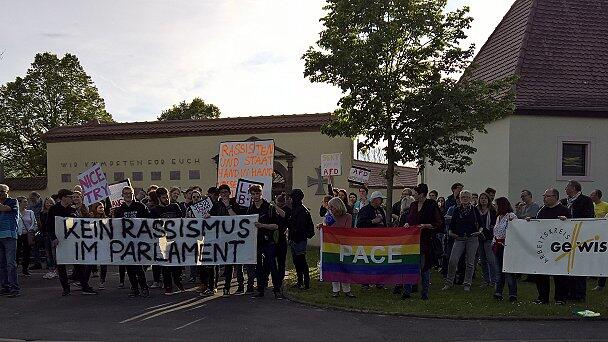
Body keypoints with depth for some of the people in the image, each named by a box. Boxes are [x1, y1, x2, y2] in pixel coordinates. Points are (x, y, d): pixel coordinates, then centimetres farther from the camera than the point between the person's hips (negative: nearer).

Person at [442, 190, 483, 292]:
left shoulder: (474, 210, 3)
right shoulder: (456, 210, 6)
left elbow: (481, 223, 9)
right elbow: (452, 224, 10)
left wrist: (480, 231, -9)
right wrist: (450, 233, -7)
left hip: (472, 239, -1)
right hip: (459, 239, 1)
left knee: (470, 262, 4)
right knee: (452, 261, -8)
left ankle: (467, 284, 16)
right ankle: (449, 282, 5)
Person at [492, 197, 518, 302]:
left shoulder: (511, 216, -10)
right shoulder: (498, 217, 18)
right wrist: (494, 243, 19)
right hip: (498, 246, 9)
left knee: (508, 270, -7)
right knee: (499, 270, 11)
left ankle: (513, 294, 0)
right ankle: (498, 292, 17)